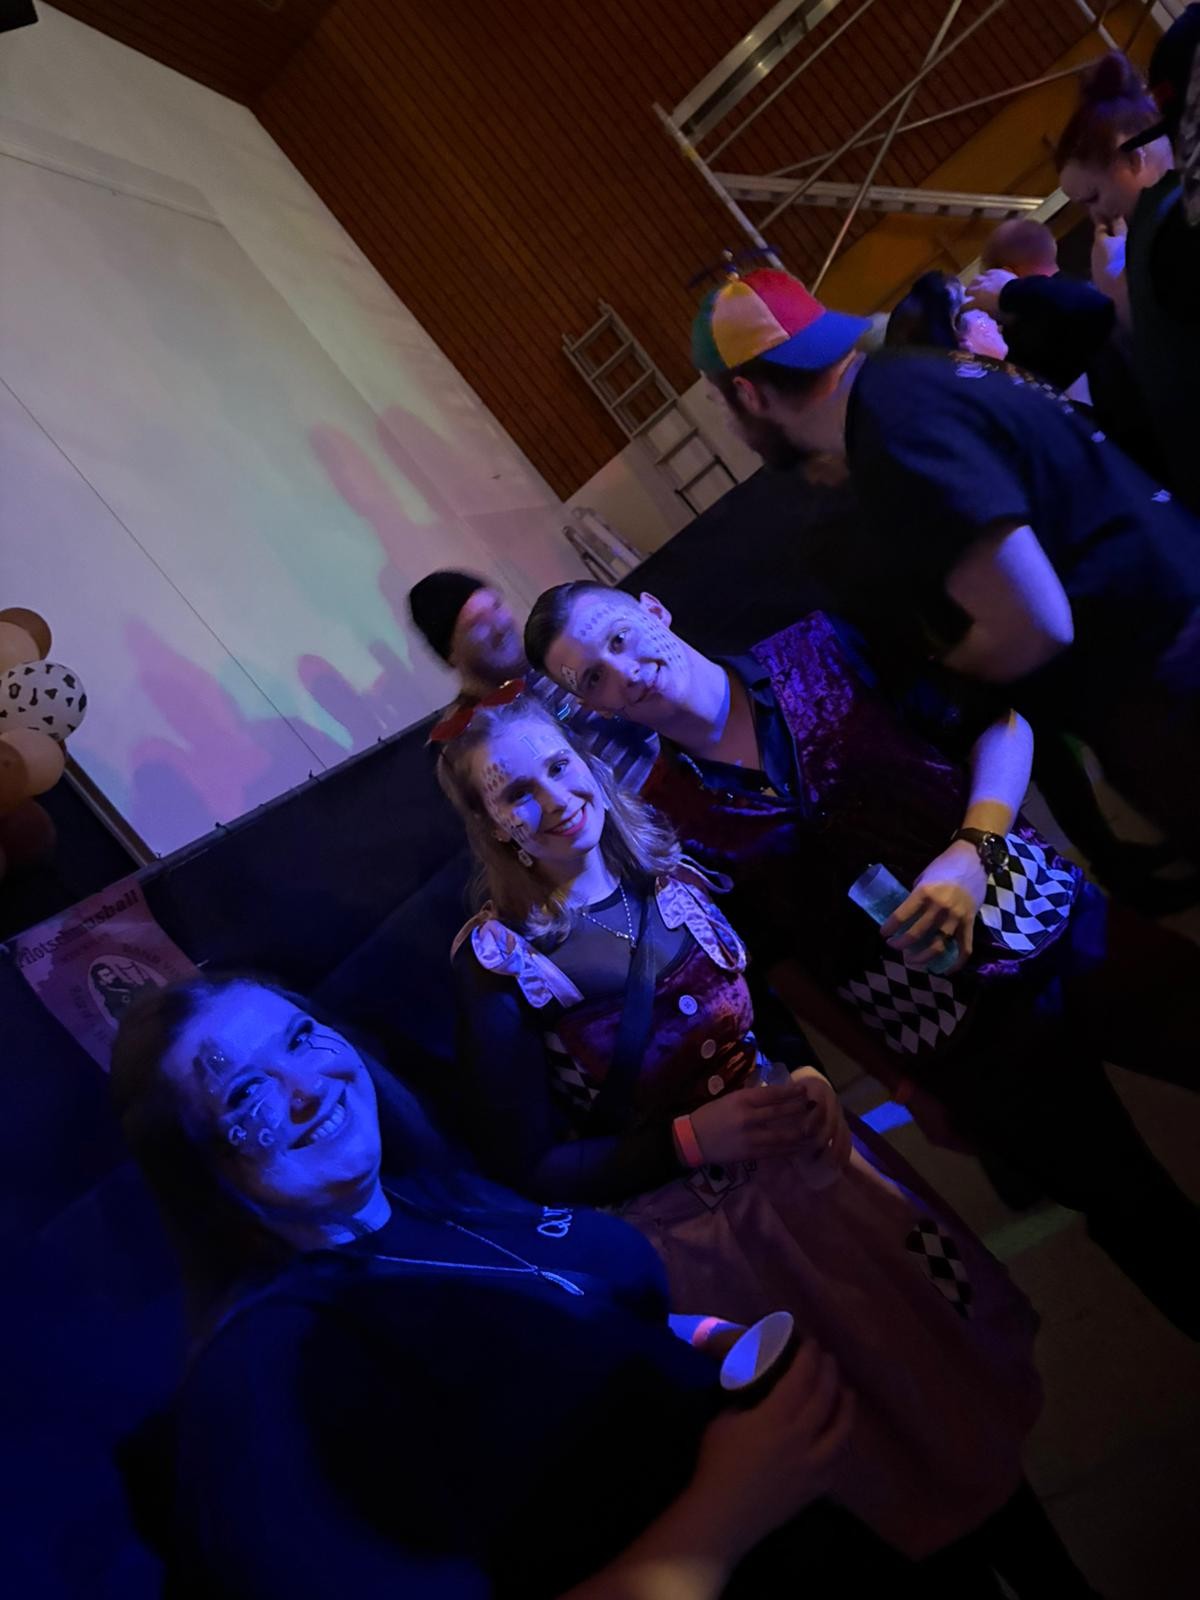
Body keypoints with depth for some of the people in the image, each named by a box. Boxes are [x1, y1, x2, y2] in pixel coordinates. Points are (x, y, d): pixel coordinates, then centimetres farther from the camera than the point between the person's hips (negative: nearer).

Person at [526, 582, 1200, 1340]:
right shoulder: (670, 816, -7)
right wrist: (899, 1080, 5)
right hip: (964, 1048, -1)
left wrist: (972, 850, -16)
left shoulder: (815, 648, -5)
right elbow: (782, 962, 1)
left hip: (1068, 925, 2)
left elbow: (998, 723, 0)